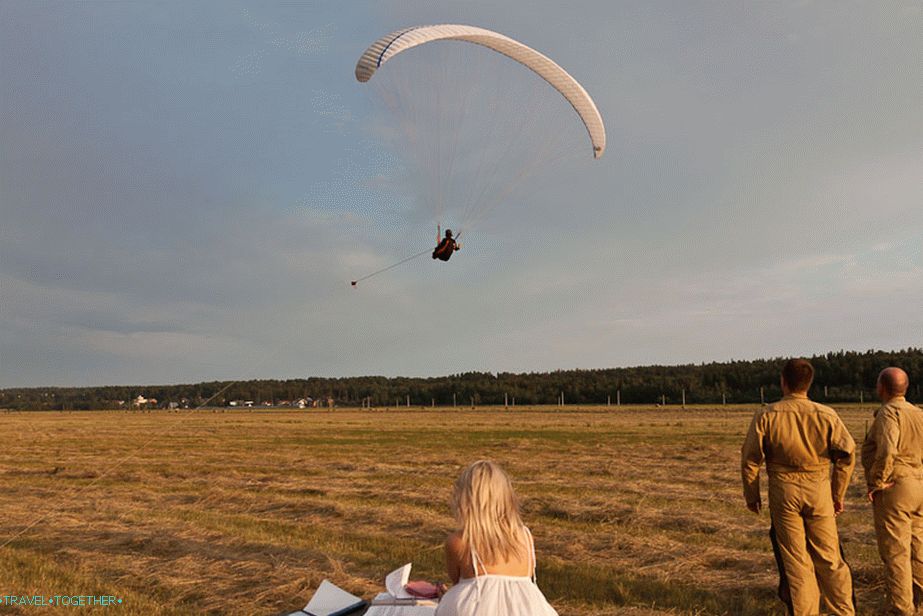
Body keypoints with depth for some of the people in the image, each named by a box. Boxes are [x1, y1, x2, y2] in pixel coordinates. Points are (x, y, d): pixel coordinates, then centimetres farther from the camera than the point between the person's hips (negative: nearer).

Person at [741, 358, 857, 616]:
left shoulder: (766, 415, -7)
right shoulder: (826, 414, -3)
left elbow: (749, 458, -6)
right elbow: (848, 453, -3)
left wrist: (751, 495, 6)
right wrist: (838, 494, 8)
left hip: (783, 492, -1)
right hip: (819, 490, 1)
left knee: (795, 560, 8)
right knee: (829, 556, 14)